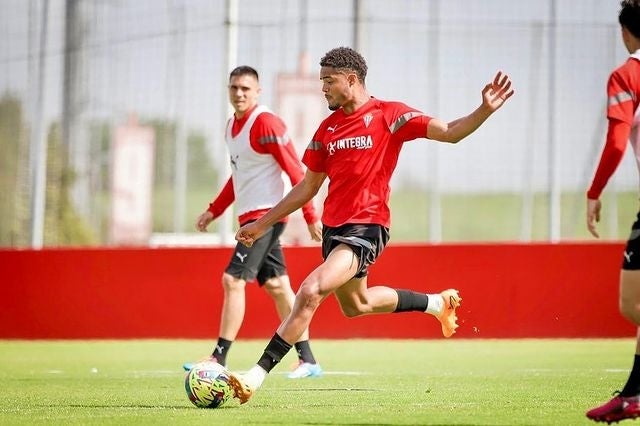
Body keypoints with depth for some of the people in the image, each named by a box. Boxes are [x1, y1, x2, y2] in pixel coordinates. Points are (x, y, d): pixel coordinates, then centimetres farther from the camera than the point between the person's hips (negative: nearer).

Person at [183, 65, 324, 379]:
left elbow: (294, 170, -15)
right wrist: (214, 211, 24)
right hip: (250, 216, 10)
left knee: (233, 280, -13)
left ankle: (219, 359, -12)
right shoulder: (232, 125, 14)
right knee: (276, 285, 10)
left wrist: (310, 216, -18)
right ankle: (307, 360, 14)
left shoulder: (266, 123, -14)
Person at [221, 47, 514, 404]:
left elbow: (449, 133, -11)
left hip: (366, 227, -8)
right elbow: (307, 189, 19)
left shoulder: (388, 114, -6)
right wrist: (262, 224, 19)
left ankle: (257, 376, -25)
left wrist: (485, 111, -28)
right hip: (334, 226, 8)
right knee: (355, 305, 24)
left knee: (311, 291, -25)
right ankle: (436, 303, 45)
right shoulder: (328, 128, 11)